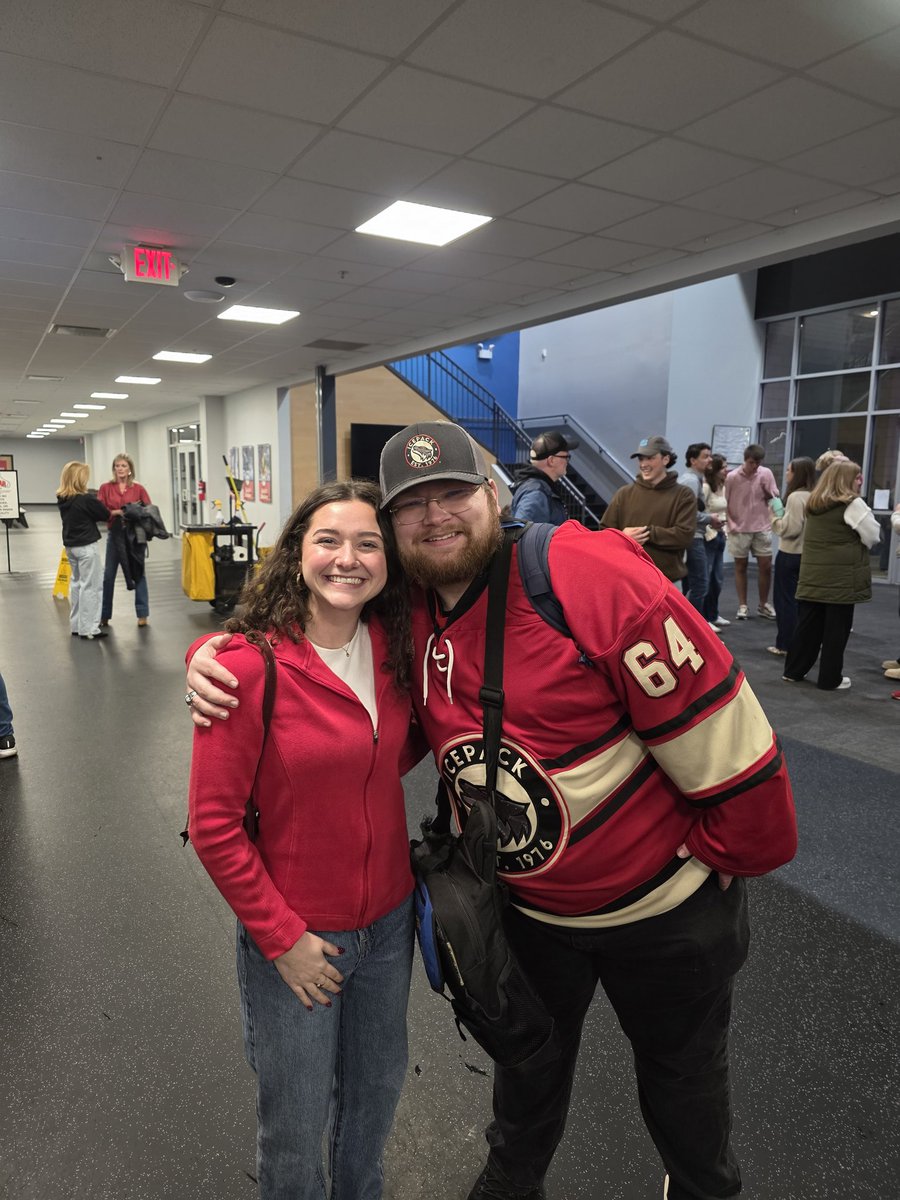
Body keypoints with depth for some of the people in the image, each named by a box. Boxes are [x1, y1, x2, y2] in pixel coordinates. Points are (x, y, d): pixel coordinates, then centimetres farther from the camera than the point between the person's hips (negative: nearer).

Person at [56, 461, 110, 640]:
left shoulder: (62, 499, 3)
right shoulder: (86, 499, -19)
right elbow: (105, 515, -8)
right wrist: (115, 513, 12)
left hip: (70, 546, 8)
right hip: (87, 547, -8)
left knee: (77, 583, 16)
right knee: (91, 586, -2)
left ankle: (76, 625, 21)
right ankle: (89, 629, -2)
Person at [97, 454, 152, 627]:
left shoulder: (138, 488, -1)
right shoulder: (106, 487, 1)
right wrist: (116, 512, -18)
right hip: (115, 534, 1)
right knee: (108, 574, 8)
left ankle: (142, 614, 11)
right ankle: (104, 615, 19)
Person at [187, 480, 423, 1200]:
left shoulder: (393, 648, -6)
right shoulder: (250, 663, -22)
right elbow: (215, 824, -16)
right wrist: (280, 936, -13)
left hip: (390, 918, 5)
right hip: (296, 936, -5)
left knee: (377, 1092, 27)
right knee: (297, 1126, 18)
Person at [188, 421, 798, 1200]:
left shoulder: (592, 578, -30)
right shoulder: (404, 617, -12)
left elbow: (720, 733, -25)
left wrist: (734, 852, -12)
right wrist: (213, 657, -17)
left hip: (666, 903, -4)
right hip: (527, 904, 4)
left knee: (683, 1070, 25)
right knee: (529, 1057, 30)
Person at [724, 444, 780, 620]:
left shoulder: (766, 474, -3)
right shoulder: (732, 477, -10)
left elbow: (774, 498, 4)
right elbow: (725, 503, -3)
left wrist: (767, 492, -16)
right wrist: (731, 524, -10)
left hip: (762, 528, 2)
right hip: (739, 529, -2)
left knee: (766, 566, 4)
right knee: (740, 566, 6)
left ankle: (763, 604, 20)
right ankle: (742, 606, 15)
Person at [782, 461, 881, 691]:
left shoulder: (813, 504, 11)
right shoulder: (853, 504, -10)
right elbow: (873, 537, -8)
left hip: (812, 575, 6)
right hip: (841, 577, -6)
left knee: (808, 624, 12)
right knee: (836, 629, 2)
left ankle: (793, 670, 17)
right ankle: (830, 679, 9)